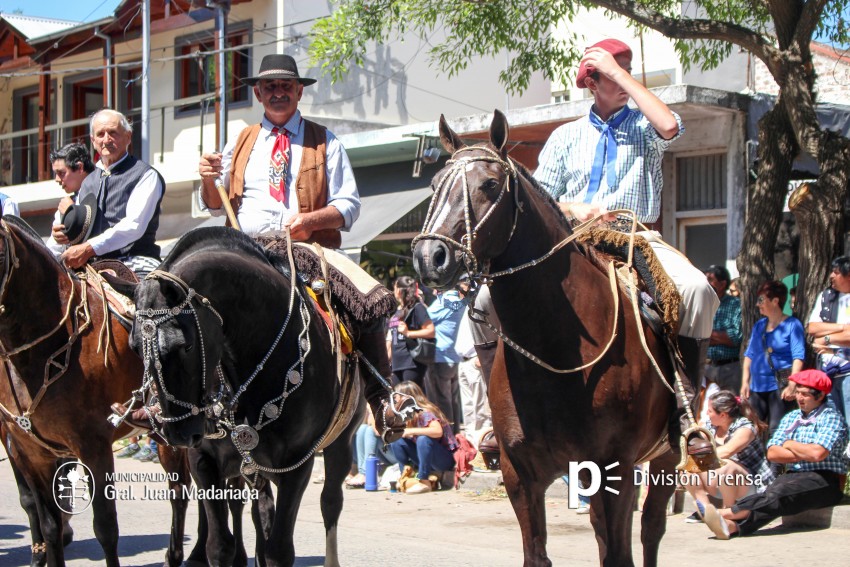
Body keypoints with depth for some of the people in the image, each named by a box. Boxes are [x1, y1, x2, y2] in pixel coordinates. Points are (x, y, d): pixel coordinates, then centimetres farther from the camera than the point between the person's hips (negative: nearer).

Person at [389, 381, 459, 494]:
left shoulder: (425, 412, -20)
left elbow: (438, 431, -37)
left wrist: (410, 431, -30)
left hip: (445, 458, -7)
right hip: (423, 458, 7)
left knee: (423, 439, -35)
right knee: (396, 441, -6)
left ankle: (424, 482, -27)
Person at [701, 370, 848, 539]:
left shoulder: (831, 418, -2)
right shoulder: (791, 417, 19)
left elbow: (818, 453, -18)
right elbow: (772, 453, 8)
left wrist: (789, 445, 0)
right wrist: (803, 455, -7)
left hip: (824, 479, -5)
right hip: (794, 475, 5)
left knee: (779, 493, -34)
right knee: (772, 495, -30)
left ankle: (727, 514, -54)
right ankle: (732, 525, -59)